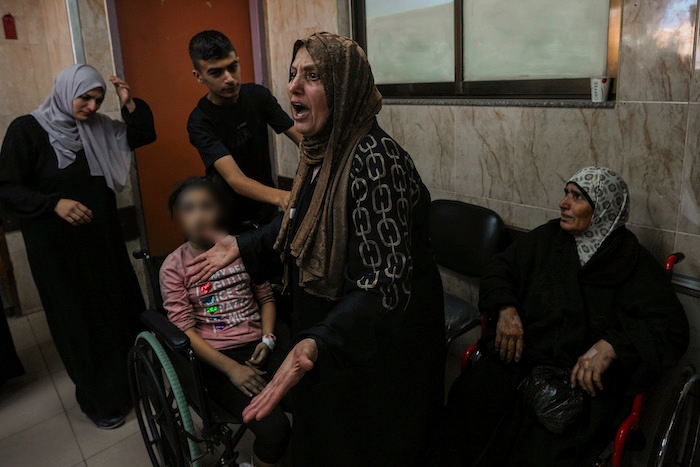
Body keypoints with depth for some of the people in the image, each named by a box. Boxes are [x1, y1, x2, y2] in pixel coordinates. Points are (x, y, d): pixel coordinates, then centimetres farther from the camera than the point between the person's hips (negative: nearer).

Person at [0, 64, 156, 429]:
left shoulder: (97, 127, 4)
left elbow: (143, 135, 9)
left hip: (103, 237, 5)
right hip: (57, 246, -5)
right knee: (79, 321, 7)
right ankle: (98, 400, 25)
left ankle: (130, 382, 32)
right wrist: (54, 204, -25)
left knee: (123, 309, 10)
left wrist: (130, 105, -6)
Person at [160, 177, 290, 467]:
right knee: (273, 427, -24)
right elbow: (184, 329, -7)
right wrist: (231, 368, -16)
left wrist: (268, 339, -3)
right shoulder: (174, 266, -1)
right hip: (217, 357, -3)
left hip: (259, 346, 3)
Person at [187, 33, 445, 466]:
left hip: (376, 343, -8)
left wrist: (317, 343, -47)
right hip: (324, 321, 9)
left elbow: (384, 282, -34)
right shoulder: (322, 150, -1)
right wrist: (242, 246, 10)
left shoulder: (375, 158, -29)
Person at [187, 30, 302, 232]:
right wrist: (281, 197, -54)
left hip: (266, 205, 4)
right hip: (231, 217, -4)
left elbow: (301, 138, -17)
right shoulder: (200, 121, -23)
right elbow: (235, 179, -35)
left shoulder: (258, 95, -10)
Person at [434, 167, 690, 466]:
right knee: (469, 400, -24)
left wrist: (611, 346, -19)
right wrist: (506, 309, -3)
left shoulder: (633, 262, 3)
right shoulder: (549, 236, 13)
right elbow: (498, 270, 17)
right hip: (519, 353, 3)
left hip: (584, 376, -2)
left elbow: (672, 326, -3)